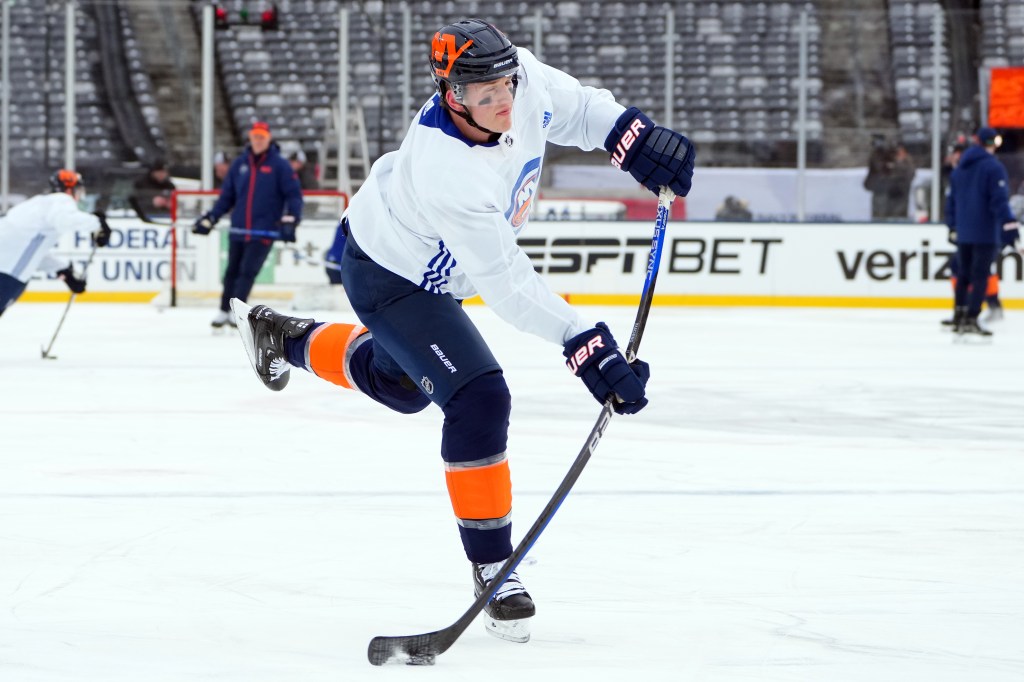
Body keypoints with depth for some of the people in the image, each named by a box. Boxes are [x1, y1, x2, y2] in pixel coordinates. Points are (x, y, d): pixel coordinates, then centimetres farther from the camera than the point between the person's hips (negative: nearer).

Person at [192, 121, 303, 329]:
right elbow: (227, 195, 12)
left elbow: (294, 195, -6)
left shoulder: (279, 165, -4)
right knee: (232, 271, 11)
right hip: (238, 230, 4)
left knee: (248, 271, -10)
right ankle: (224, 311, 21)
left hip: (264, 231, -4)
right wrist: (210, 218, 7)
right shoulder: (240, 164, 8)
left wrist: (290, 221, -17)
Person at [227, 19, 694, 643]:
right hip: (388, 275, -9)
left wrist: (634, 136, -17)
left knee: (400, 384, 30)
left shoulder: (524, 79, -23)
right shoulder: (446, 172, -42)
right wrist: (585, 346, -42)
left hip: (429, 261, 9)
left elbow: (575, 109, 0)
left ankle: (286, 338, 56)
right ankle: (492, 567, -8)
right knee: (479, 399, -21)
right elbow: (506, 283, -39)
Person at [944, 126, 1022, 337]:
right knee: (980, 276, -5)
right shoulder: (993, 167, -12)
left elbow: (952, 199, 18)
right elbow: (1000, 201, -18)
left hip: (963, 233, 7)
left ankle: (959, 317, 21)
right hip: (986, 233, -7)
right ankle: (970, 320, -11)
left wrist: (953, 227, 28)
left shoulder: (960, 168, 11)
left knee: (964, 274, 17)